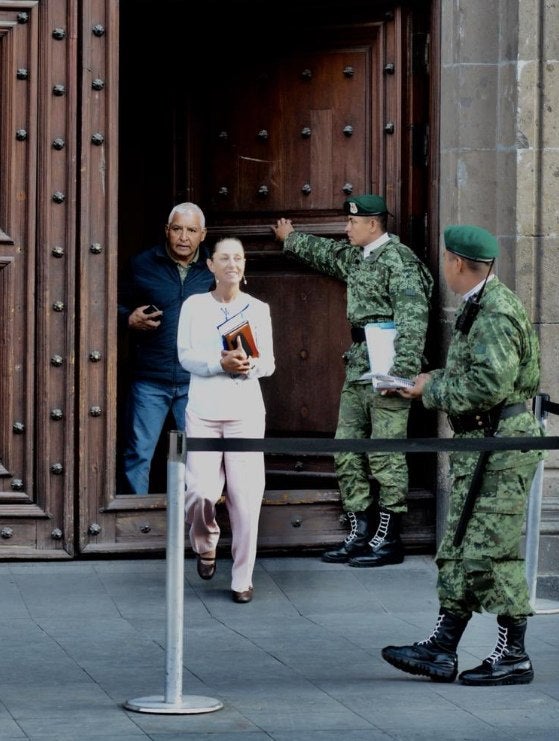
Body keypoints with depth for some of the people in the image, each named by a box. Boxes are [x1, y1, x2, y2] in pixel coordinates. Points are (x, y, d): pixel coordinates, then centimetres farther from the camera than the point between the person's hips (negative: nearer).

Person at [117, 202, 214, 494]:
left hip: (196, 382, 1)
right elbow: (117, 306, 11)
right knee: (138, 454, 0)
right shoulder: (142, 265, 4)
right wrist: (129, 320, -10)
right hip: (149, 380, -1)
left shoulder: (213, 271, 6)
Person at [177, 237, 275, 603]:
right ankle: (206, 543, 21)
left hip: (246, 410, 1)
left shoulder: (258, 309, 8)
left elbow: (269, 363, 6)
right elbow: (185, 355, -1)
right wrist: (221, 362, -17)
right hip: (204, 409, -1)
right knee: (201, 490, -12)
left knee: (245, 496, -5)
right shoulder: (194, 306, 5)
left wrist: (249, 364, -16)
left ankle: (243, 578, 7)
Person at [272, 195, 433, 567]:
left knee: (385, 453, -6)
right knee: (347, 450, 9)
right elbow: (327, 254, 39)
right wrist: (291, 239, 53)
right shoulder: (355, 257, 16)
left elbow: (413, 318, -20)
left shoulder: (398, 260, -12)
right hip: (358, 365, 10)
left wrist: (400, 370, -26)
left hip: (386, 367, -10)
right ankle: (361, 533, 15)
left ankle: (389, 539, -1)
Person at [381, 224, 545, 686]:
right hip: (478, 443, 11)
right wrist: (434, 383, 9)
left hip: (502, 444, -11)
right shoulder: (478, 307, 16)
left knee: (493, 550, -6)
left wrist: (433, 391, -12)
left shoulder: (497, 313, -17)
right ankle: (442, 649, 14)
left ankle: (514, 656, 2)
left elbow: (489, 383, -25)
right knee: (459, 548, 10)